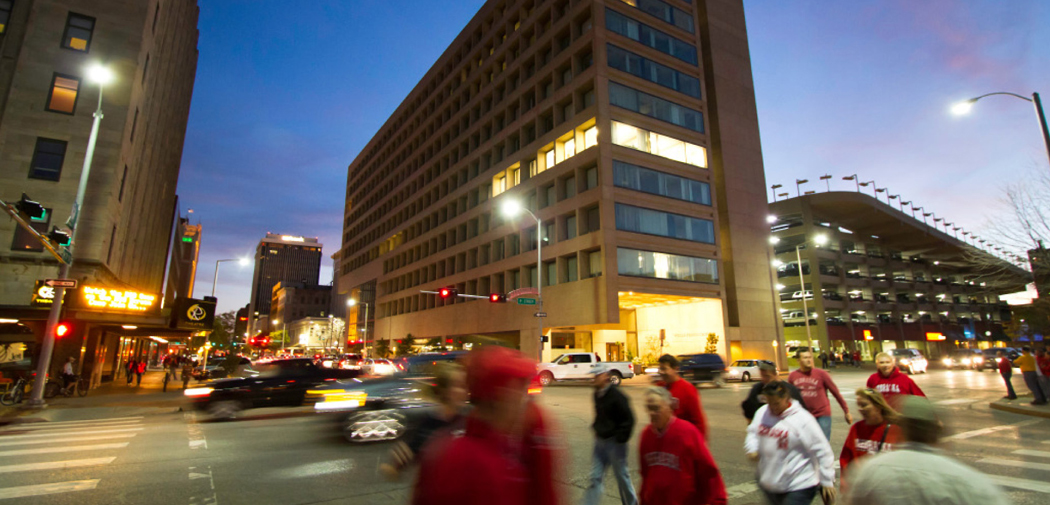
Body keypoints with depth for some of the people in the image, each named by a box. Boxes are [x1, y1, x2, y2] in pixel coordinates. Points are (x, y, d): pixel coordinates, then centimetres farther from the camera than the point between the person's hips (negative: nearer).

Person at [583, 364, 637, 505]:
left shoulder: (617, 395, -19)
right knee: (595, 476, 8)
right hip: (600, 441, 7)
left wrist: (620, 439, -16)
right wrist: (596, 429, 12)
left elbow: (628, 420, -18)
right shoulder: (597, 394, 5)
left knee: (621, 475, 11)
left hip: (614, 442, -7)